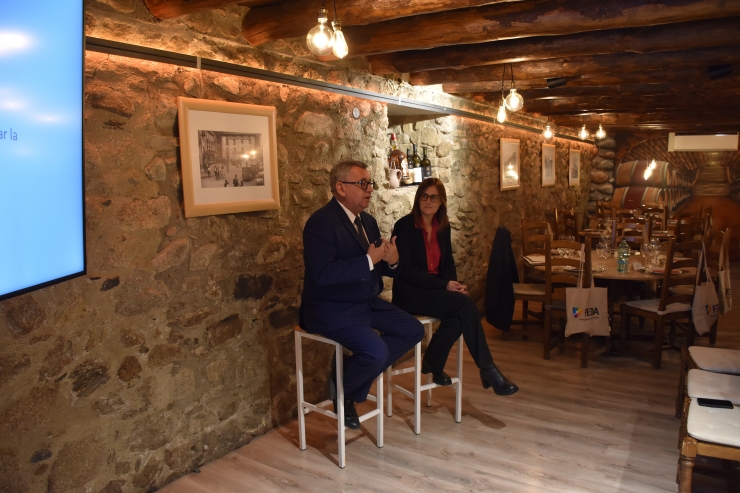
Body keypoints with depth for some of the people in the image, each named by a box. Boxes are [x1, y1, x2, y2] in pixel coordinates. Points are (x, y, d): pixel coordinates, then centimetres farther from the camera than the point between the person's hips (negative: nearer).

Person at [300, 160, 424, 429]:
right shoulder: (321, 222, -17)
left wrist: (392, 261, -12)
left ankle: (352, 371, 11)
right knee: (376, 352, -25)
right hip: (331, 309, -9)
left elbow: (379, 266, 12)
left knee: (413, 330, 5)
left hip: (367, 303, 9)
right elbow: (322, 274, -28)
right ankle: (343, 388, 7)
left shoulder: (368, 221, 9)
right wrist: (369, 260, -27)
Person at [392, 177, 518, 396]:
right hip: (411, 293, -6)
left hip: (436, 290, 6)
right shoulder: (404, 226, -10)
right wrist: (444, 285, -21)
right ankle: (488, 370, -17)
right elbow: (405, 270, -15)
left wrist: (453, 284, -10)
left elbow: (448, 262, 14)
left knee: (458, 317, -28)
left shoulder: (443, 226, 10)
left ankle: (433, 363, -5)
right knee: (466, 304, -26)